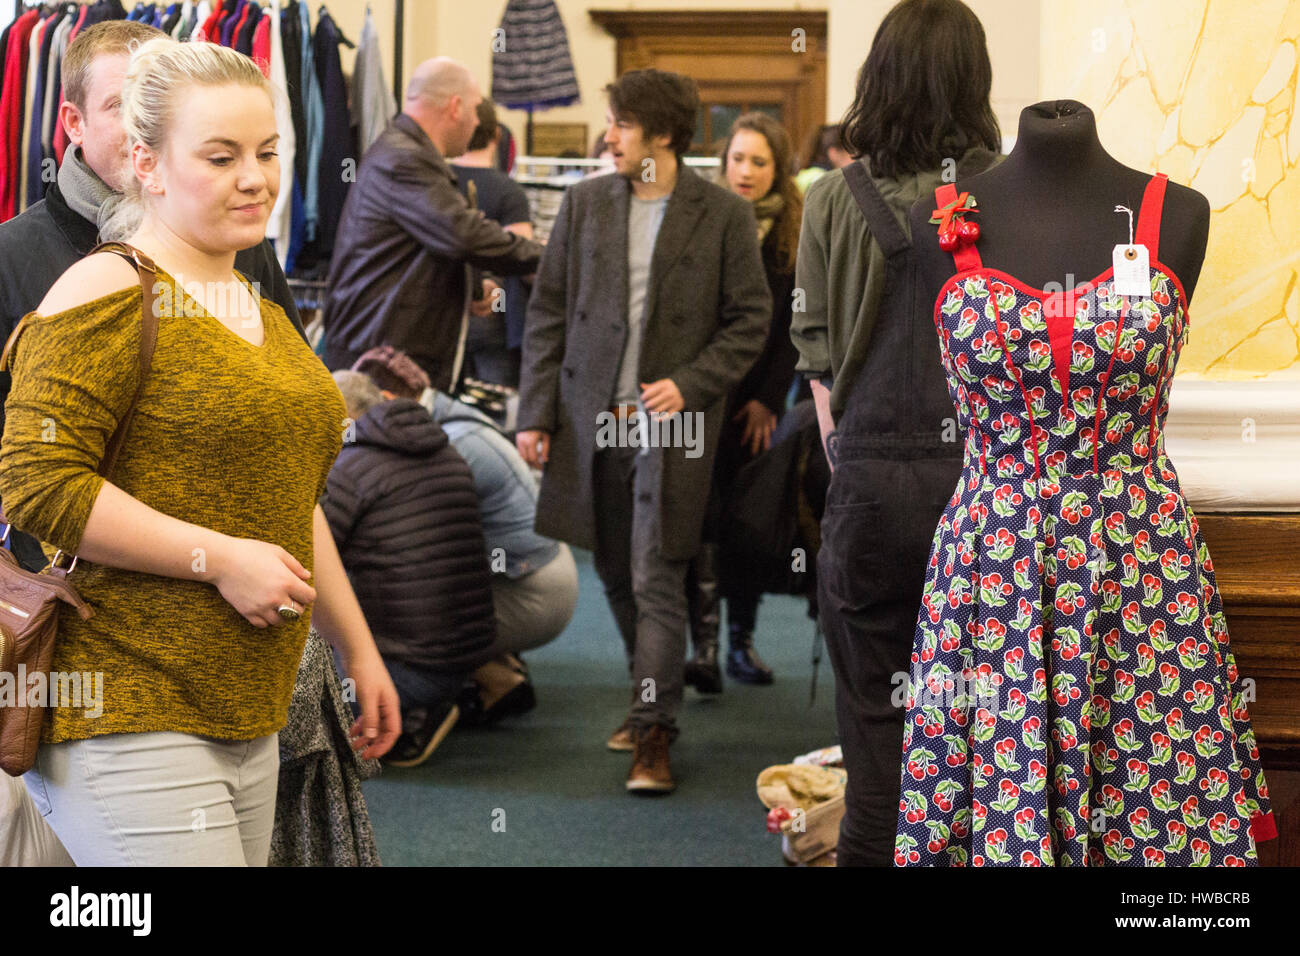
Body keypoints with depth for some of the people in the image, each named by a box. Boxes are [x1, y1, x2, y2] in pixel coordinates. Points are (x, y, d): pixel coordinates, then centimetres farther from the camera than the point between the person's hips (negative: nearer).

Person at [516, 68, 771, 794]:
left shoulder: (724, 215, -2)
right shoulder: (586, 203, 7)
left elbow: (750, 320, 1)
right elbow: (549, 311, 9)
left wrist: (688, 384, -12)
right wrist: (536, 412, 3)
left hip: (671, 426, -4)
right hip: (592, 421, 4)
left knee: (657, 582, -5)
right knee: (618, 578, 12)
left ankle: (655, 732, 1)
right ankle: (652, 697, 30)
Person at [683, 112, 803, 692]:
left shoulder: (796, 232, 4)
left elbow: (794, 327, 3)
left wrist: (769, 400, -3)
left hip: (758, 398, 2)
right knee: (704, 512, -11)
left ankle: (742, 640, 16)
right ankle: (704, 643, -14)